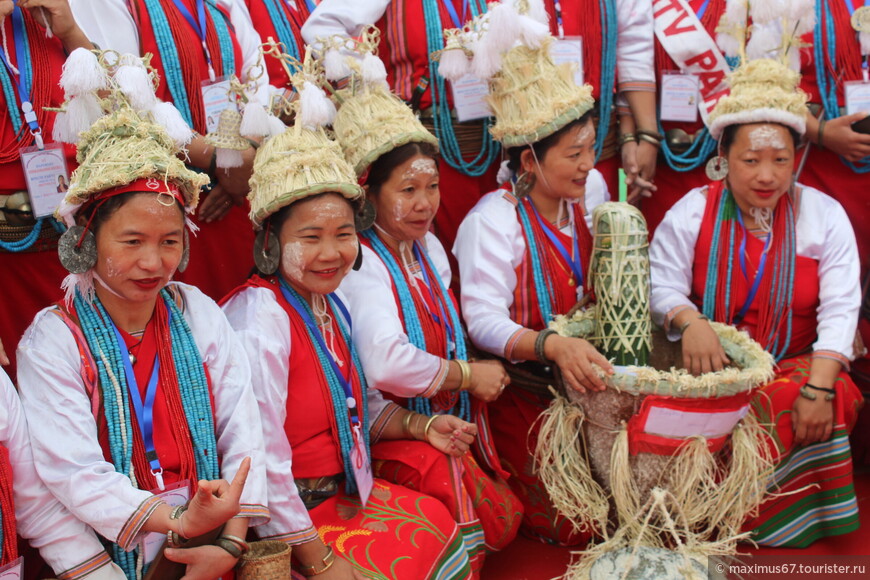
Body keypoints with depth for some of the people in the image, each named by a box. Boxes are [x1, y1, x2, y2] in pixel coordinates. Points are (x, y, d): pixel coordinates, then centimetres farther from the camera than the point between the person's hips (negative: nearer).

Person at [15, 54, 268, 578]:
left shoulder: (198, 313, 6)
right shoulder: (52, 341, -3)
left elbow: (242, 431, 0)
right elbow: (73, 473, -12)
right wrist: (177, 521, -25)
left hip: (210, 537, 2)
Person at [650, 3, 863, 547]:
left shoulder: (824, 215, 3)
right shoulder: (693, 211, 3)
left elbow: (840, 308, -5)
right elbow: (662, 284, -3)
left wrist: (819, 387, -19)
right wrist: (691, 321, -27)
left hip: (796, 367, 1)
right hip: (713, 369, -1)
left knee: (814, 416, -29)